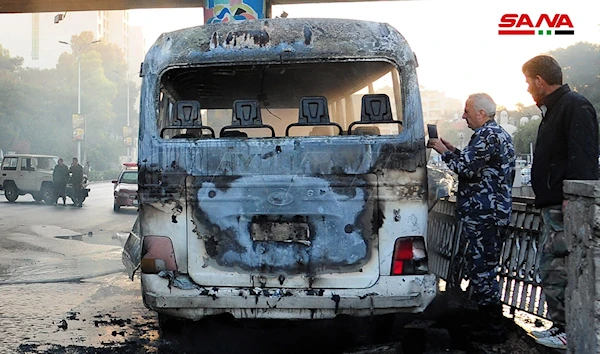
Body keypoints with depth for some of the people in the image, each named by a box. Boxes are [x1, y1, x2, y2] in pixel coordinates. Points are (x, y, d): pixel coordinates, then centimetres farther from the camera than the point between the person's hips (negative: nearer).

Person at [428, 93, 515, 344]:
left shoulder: (487, 136, -15)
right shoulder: (498, 133, 19)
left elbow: (465, 168, -21)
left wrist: (444, 151, -7)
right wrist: (454, 151, 18)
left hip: (482, 215, -11)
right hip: (495, 211, 11)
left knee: (480, 269, -6)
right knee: (484, 268, 16)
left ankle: (493, 328, 0)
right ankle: (492, 322, 24)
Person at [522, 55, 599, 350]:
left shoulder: (574, 106, -11)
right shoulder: (553, 109, 22)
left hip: (565, 205, -11)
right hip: (554, 205, 11)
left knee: (559, 270, -9)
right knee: (549, 267, 13)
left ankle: (569, 331, -3)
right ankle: (560, 326, 20)